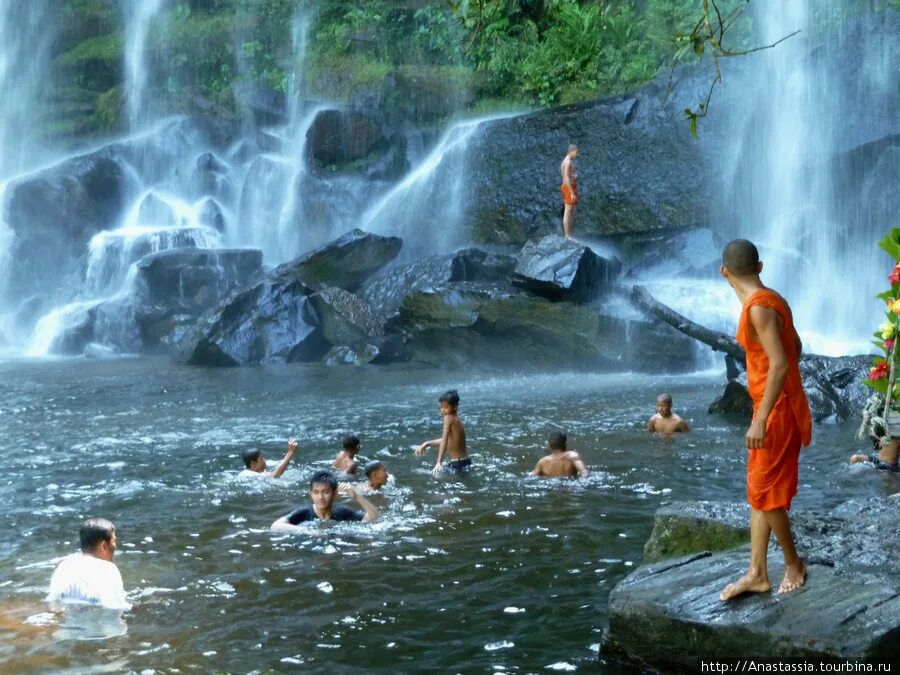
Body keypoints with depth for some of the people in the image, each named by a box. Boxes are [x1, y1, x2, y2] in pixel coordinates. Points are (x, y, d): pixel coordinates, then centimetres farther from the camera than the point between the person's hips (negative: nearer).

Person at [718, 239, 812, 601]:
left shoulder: (758, 308, -22)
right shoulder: (770, 300, 8)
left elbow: (780, 364, -27)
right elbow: (795, 347, 19)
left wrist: (760, 419, -27)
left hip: (777, 410, -10)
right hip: (776, 406, 10)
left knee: (765, 493, 1)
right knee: (760, 492, 11)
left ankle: (793, 563, 18)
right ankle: (757, 573, 15)